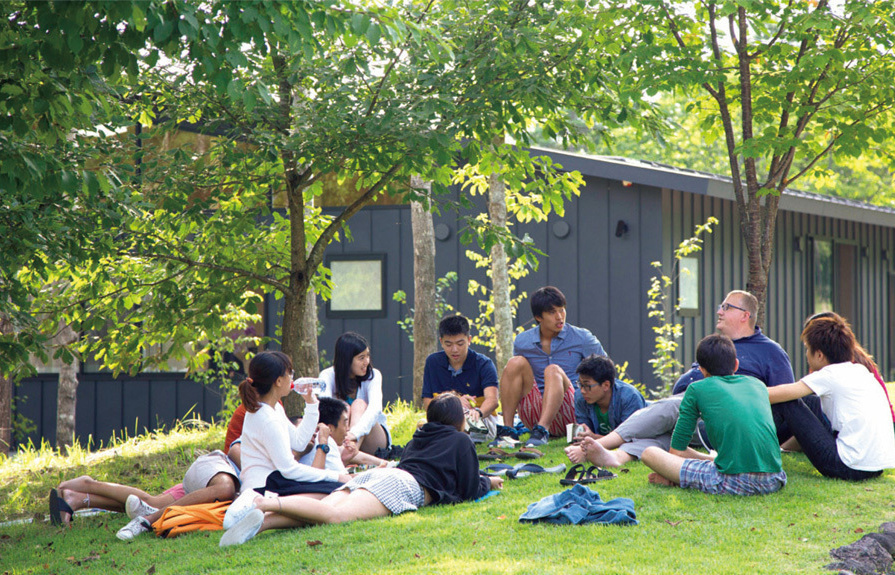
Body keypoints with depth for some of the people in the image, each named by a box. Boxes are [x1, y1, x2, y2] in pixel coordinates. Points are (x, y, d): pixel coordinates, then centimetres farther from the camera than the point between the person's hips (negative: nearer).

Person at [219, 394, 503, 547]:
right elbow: (469, 490, 15)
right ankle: (268, 504, -51)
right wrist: (487, 482, 40)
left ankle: (262, 520, -47)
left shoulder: (419, 437, 39)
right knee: (337, 515, -30)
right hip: (403, 485, -6)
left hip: (377, 474, 7)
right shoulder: (461, 441, 20)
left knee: (325, 509, -21)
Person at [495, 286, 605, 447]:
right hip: (535, 414, 3)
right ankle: (507, 429, -24)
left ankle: (542, 431, -48)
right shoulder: (522, 342, 6)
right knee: (516, 362, -16)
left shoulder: (581, 338, 1)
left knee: (553, 371, -29)